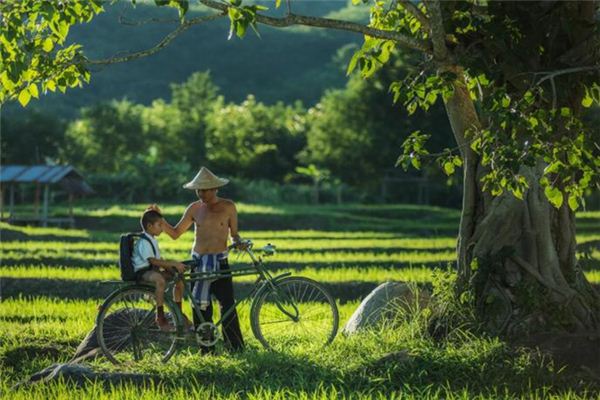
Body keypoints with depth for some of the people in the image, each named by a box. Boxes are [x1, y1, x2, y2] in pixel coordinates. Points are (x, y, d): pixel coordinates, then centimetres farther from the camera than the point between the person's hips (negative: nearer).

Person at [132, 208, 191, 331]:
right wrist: (174, 264, -29)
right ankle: (160, 317, -34)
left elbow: (159, 260, 18)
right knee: (160, 280, -38)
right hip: (142, 272, -10)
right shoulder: (143, 242, -17)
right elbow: (153, 261, -26)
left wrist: (170, 268, 0)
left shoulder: (153, 240, 17)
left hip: (153, 270, 10)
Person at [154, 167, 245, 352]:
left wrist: (238, 242, -14)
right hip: (198, 261, 3)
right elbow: (175, 233, 9)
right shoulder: (194, 209, 6)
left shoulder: (228, 207, 1)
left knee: (228, 305, -11)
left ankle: (236, 348, -6)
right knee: (201, 308, 2)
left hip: (220, 262, -3)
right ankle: (207, 349, 9)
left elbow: (234, 233, 7)